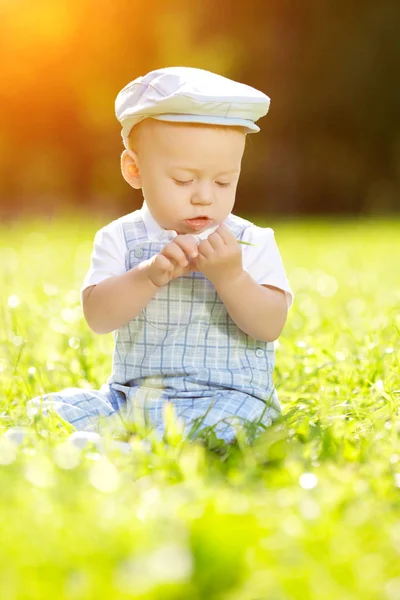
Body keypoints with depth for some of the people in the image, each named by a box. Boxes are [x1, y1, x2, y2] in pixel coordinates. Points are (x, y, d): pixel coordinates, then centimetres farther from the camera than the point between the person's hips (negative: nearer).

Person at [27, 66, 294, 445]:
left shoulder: (251, 242, -1)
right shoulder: (121, 238, 3)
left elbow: (271, 326, -10)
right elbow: (97, 317, -10)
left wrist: (230, 276, -25)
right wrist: (149, 275, -25)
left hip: (225, 396, -2)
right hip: (130, 395, 3)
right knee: (52, 411, -14)